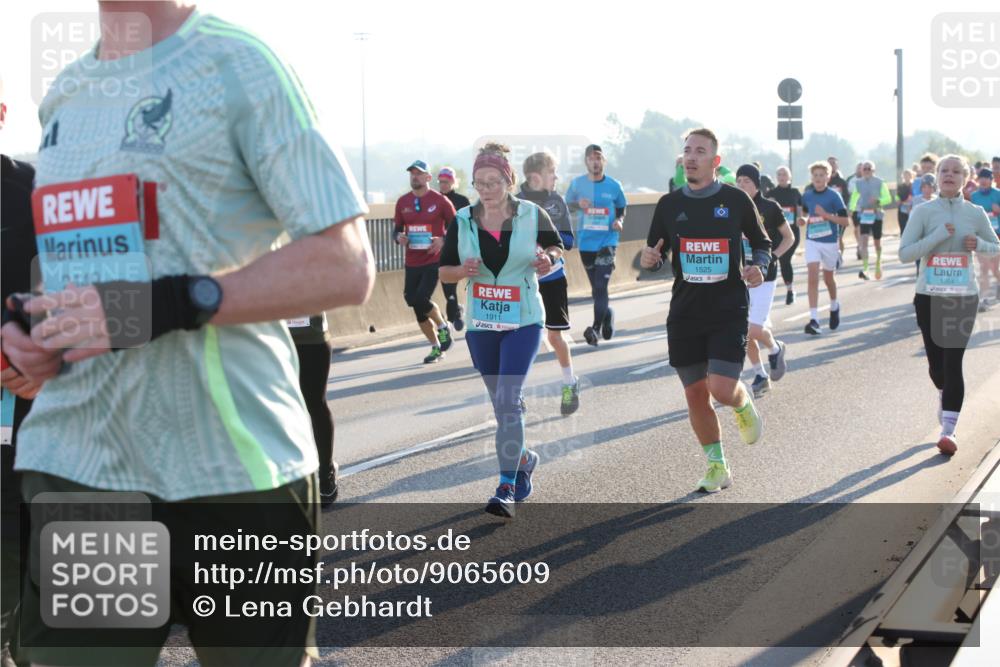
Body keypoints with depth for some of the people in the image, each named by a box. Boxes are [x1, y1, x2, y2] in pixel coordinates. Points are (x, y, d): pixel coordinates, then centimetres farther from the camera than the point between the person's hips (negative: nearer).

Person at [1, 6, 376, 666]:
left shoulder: (237, 64, -5)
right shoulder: (63, 93, 16)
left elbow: (346, 266, -12)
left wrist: (167, 305, -20)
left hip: (233, 468, -5)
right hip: (70, 459, 5)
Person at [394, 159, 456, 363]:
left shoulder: (440, 200, -5)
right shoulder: (402, 202, 6)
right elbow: (397, 229, 15)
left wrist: (443, 240, -16)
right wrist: (399, 237, -8)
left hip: (434, 260, -5)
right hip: (412, 262, 5)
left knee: (421, 299, -19)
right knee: (414, 302, 6)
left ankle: (443, 326, 11)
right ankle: (436, 348, 22)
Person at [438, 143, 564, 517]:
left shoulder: (532, 215, -4)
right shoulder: (462, 222, 1)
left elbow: (556, 247, 11)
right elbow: (444, 271, 7)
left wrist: (549, 259, -13)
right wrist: (463, 271, -15)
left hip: (523, 321, -3)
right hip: (480, 325, 3)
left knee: (509, 401, -16)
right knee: (500, 403, 13)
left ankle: (506, 487, -15)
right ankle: (524, 458, 40)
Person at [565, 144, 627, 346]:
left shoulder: (614, 186, -1)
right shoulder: (577, 183, 1)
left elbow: (622, 209, 13)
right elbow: (566, 206, 9)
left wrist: (619, 221, -8)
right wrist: (578, 205, -13)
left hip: (607, 241, -3)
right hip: (586, 242, 3)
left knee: (601, 286, -14)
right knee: (595, 287, 13)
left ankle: (596, 328, -15)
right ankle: (607, 313, 39)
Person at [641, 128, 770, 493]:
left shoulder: (736, 200, -1)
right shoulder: (669, 204, 5)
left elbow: (762, 244, 11)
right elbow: (655, 255, 12)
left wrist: (758, 266, -10)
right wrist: (649, 260, -12)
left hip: (729, 311, -3)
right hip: (684, 313, 3)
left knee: (721, 389, -15)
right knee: (695, 395, 5)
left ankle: (744, 403, 22)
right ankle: (717, 465, 23)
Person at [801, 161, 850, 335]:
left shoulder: (833, 196, -9)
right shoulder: (807, 195, 2)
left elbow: (845, 221, -11)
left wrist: (826, 215, -21)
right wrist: (804, 220, -1)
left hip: (829, 242, -2)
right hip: (812, 241, 2)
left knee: (828, 277, 15)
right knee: (813, 277, -14)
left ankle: (834, 306, 45)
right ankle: (814, 319, -18)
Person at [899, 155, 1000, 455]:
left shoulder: (975, 213, 2)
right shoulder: (923, 212, -3)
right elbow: (904, 253, -9)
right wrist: (938, 236, -19)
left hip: (963, 297, 0)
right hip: (929, 296, 0)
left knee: (953, 362, -10)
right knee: (936, 362, 8)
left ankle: (948, 430, -10)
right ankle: (945, 398, 42)